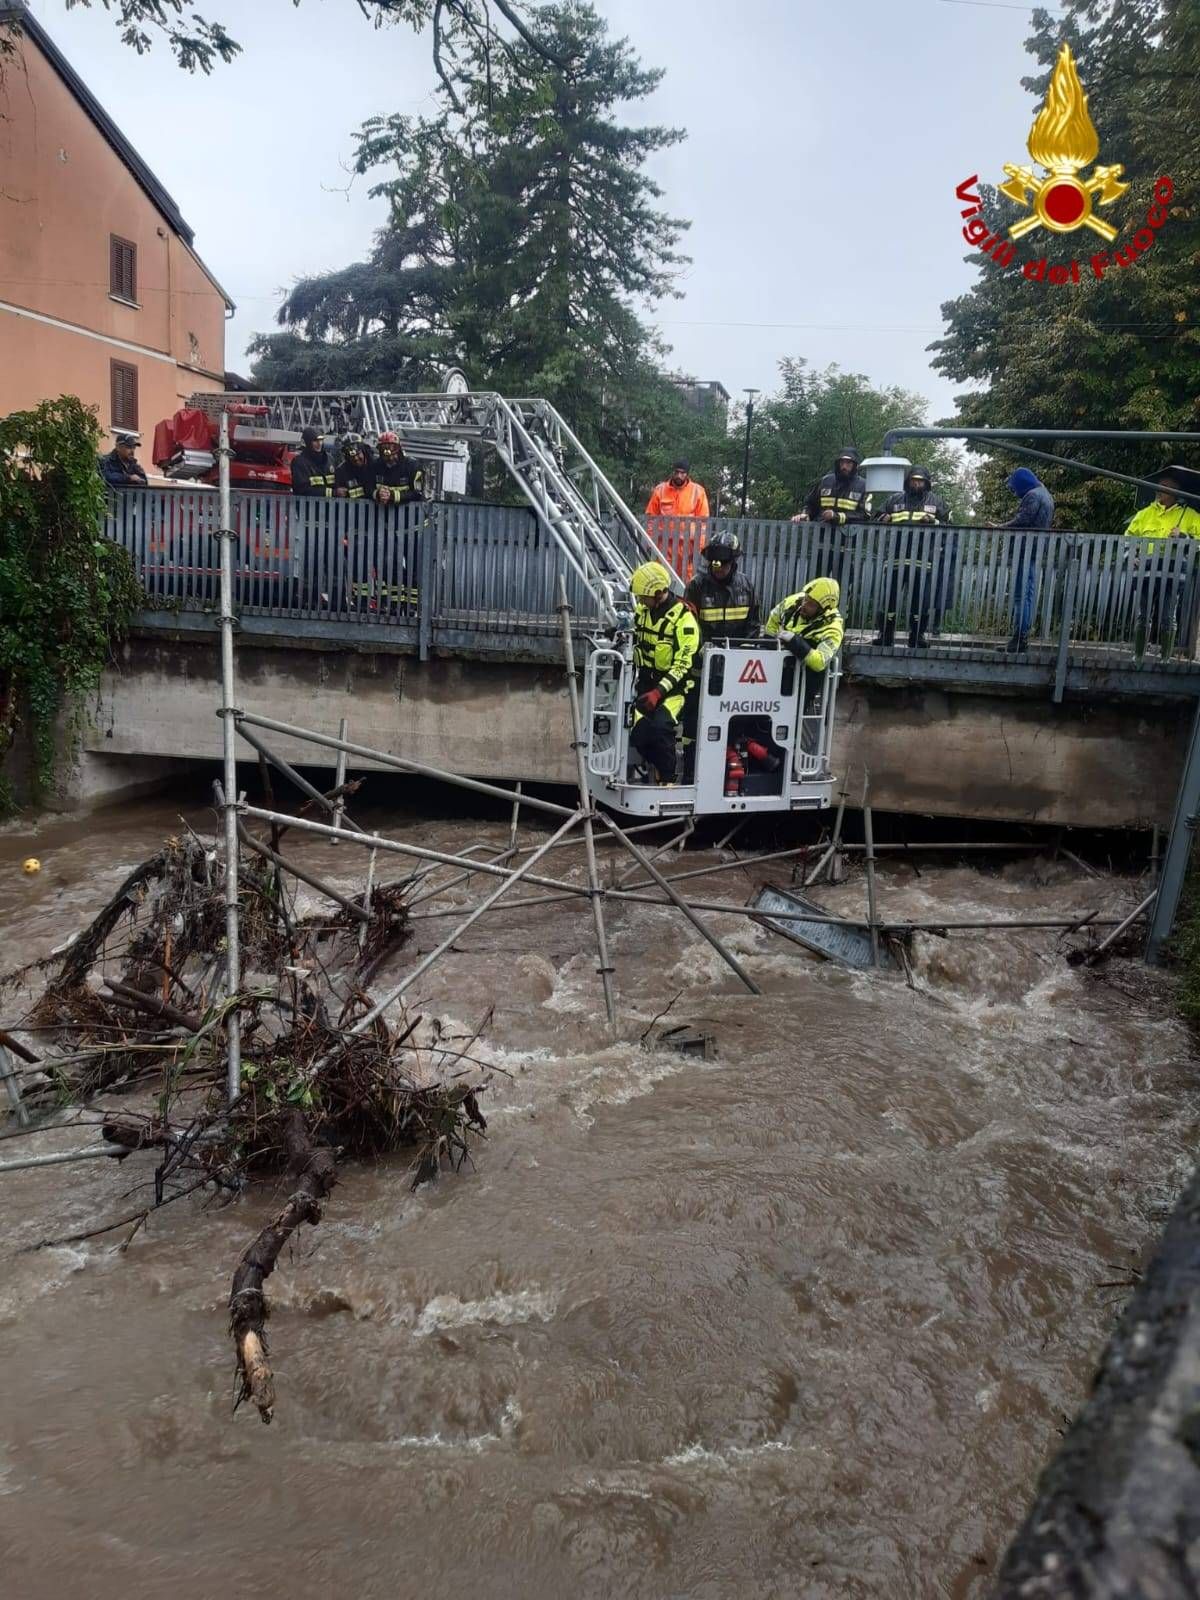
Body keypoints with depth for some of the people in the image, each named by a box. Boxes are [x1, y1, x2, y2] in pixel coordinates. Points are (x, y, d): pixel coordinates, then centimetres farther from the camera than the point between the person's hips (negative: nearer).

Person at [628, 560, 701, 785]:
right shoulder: (642, 610, 4)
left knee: (660, 727, -28)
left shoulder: (683, 618, -18)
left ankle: (669, 779, -9)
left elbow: (682, 665, -20)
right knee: (638, 734, -11)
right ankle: (660, 765, 17)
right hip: (647, 682, 6)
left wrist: (659, 692, -27)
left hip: (676, 685, -6)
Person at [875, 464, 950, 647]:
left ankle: (917, 635, 12)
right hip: (895, 558, 1)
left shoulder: (937, 501, 13)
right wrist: (884, 519, -3)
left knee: (921, 601, 2)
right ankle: (885, 635, 9)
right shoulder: (893, 499, 16)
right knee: (888, 597, 0)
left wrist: (933, 522, -10)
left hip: (923, 561, -1)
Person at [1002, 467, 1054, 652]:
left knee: (1021, 594, -11)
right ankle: (1024, 635, 12)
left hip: (1027, 550, -10)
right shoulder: (1046, 494, 22)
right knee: (1029, 593, 10)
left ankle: (1019, 636, -14)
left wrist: (1000, 527, -7)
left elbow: (1021, 521, -18)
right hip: (1037, 551, 10)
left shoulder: (1032, 496, -9)